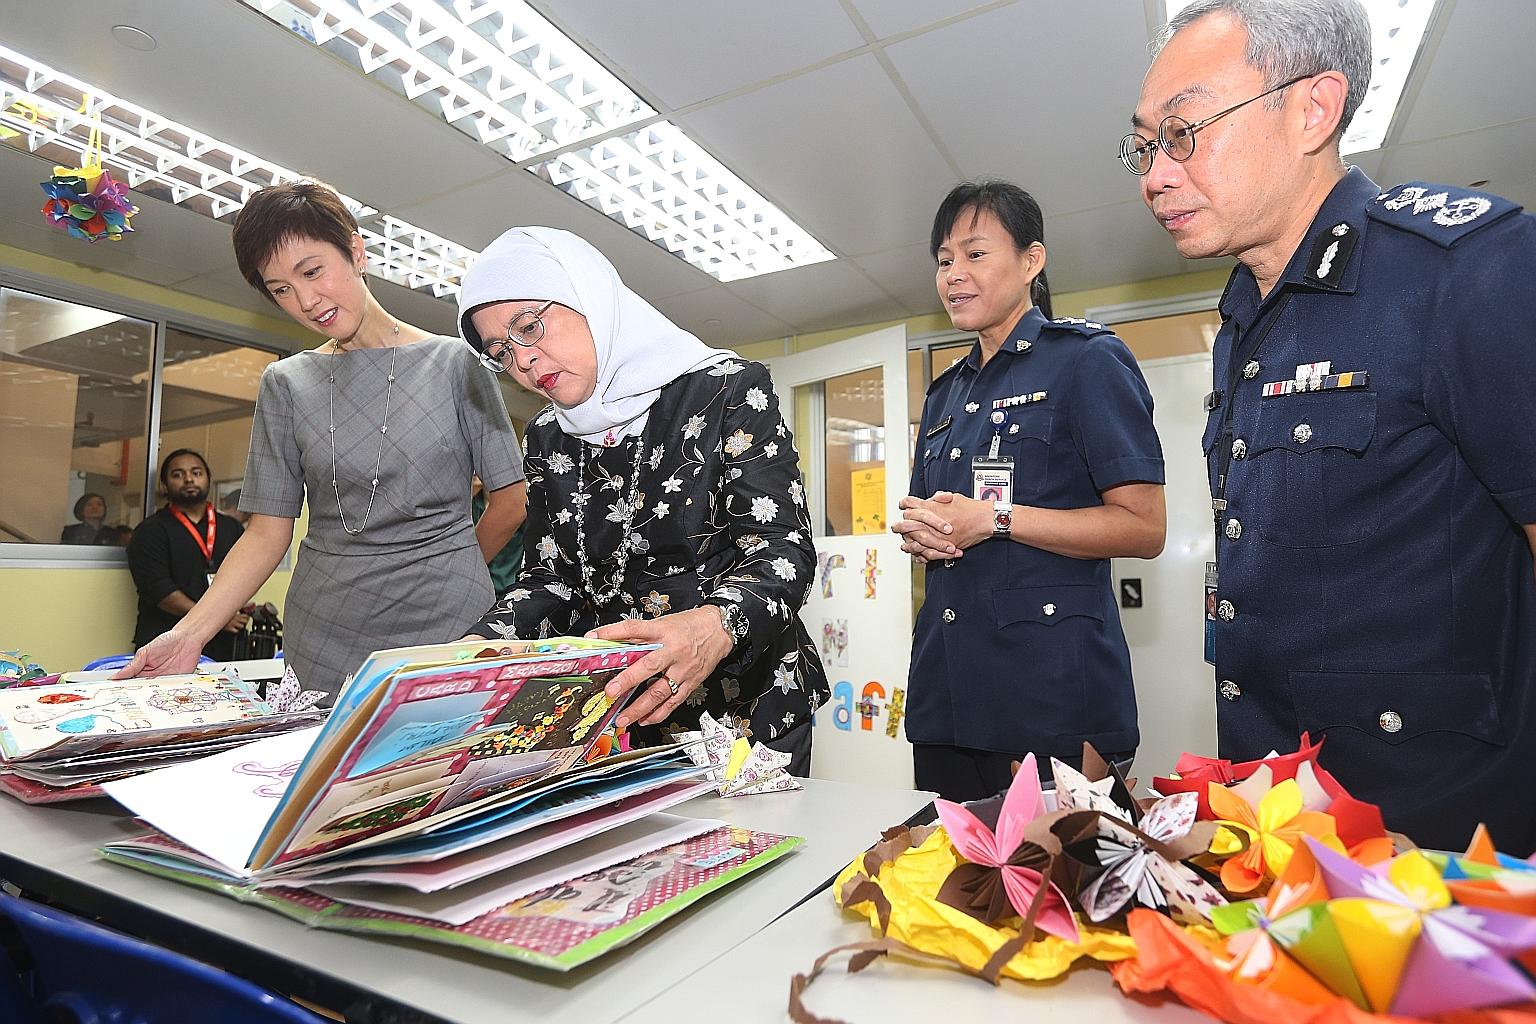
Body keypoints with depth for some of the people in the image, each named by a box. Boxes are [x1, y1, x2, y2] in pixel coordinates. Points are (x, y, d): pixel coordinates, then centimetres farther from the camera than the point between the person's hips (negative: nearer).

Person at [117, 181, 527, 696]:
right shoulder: (286, 383, 8)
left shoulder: (455, 362, -1)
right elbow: (268, 531, 4)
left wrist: (444, 572, 9)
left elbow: (510, 502, 0)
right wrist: (189, 633, -7)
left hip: (449, 622, -2)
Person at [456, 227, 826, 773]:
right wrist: (478, 647, -14)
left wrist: (715, 626, -38)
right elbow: (548, 576, 6)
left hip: (745, 710, -4)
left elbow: (781, 549, -18)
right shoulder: (547, 437, 6)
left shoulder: (729, 389, -11)